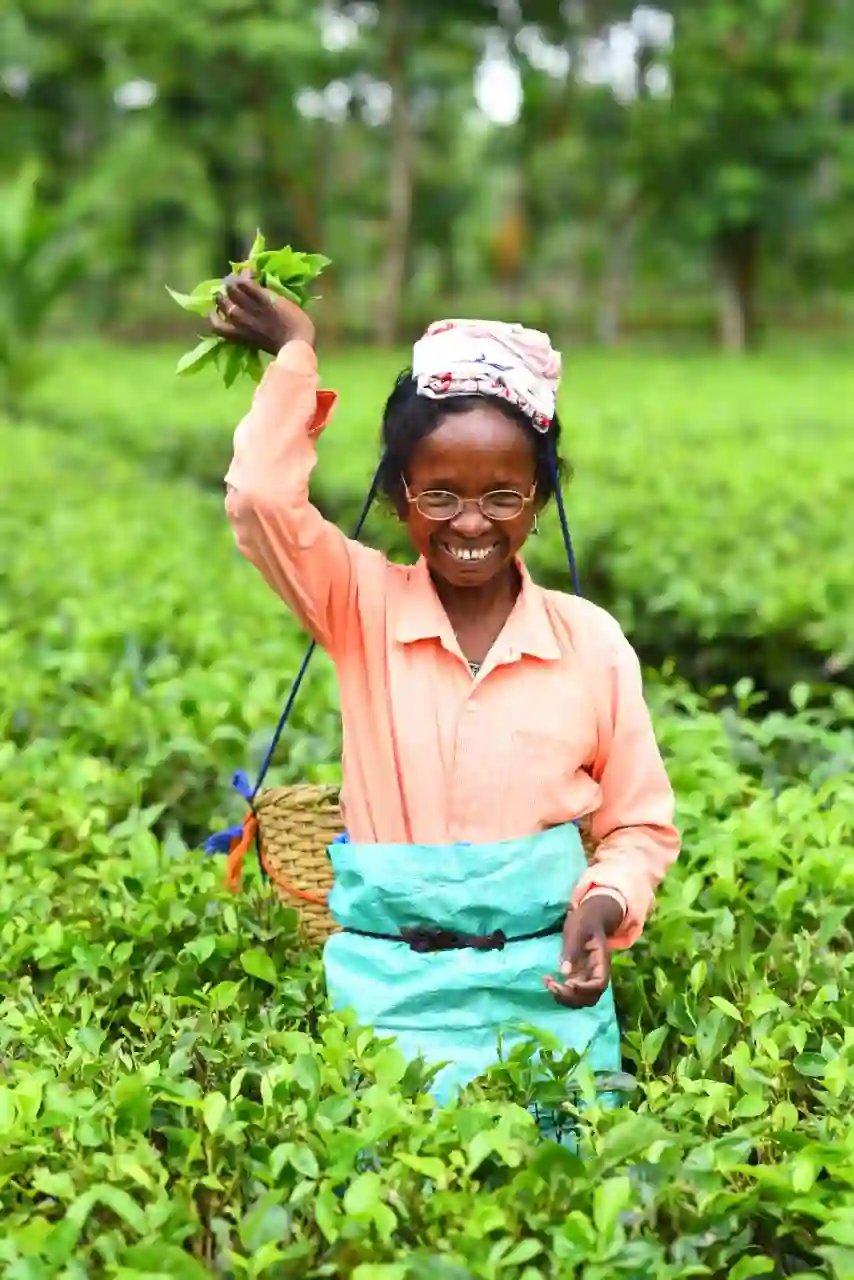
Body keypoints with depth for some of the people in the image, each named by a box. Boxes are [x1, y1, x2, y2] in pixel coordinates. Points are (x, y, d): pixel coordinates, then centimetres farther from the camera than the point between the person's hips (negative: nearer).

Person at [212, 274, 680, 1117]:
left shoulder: (591, 640, -2)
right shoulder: (363, 609, -3)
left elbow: (640, 826, 5)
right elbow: (262, 498, -21)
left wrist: (605, 906, -14)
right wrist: (294, 353, -11)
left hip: (546, 985, 1)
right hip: (389, 985, -1)